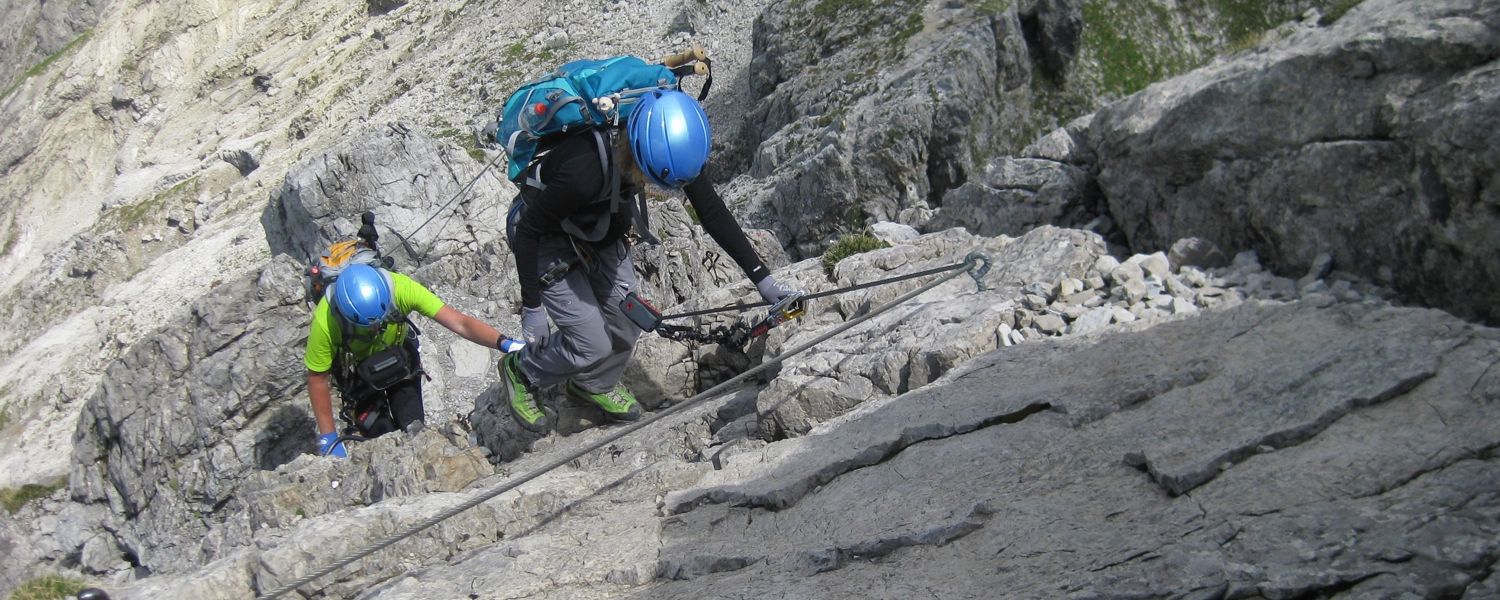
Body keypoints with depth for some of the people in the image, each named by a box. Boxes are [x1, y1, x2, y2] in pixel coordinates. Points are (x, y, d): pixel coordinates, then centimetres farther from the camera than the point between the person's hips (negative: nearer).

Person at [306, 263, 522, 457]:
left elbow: (459, 323, -37)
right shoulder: (324, 322, -37)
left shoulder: (400, 288, -36)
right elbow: (317, 379, -23)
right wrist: (328, 438, -19)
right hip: (358, 372, -2)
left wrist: (504, 343, -51)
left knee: (414, 432, -3)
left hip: (399, 360, 2)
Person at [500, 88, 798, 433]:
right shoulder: (586, 169, -43)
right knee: (593, 344, -8)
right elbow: (528, 230, -28)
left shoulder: (673, 146, -26)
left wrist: (761, 277, -14)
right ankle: (521, 373, 22)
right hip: (546, 237, -6)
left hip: (599, 229, 6)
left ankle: (595, 385, 37)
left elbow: (712, 211, -13)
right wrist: (531, 307, -23)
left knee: (627, 321, 6)